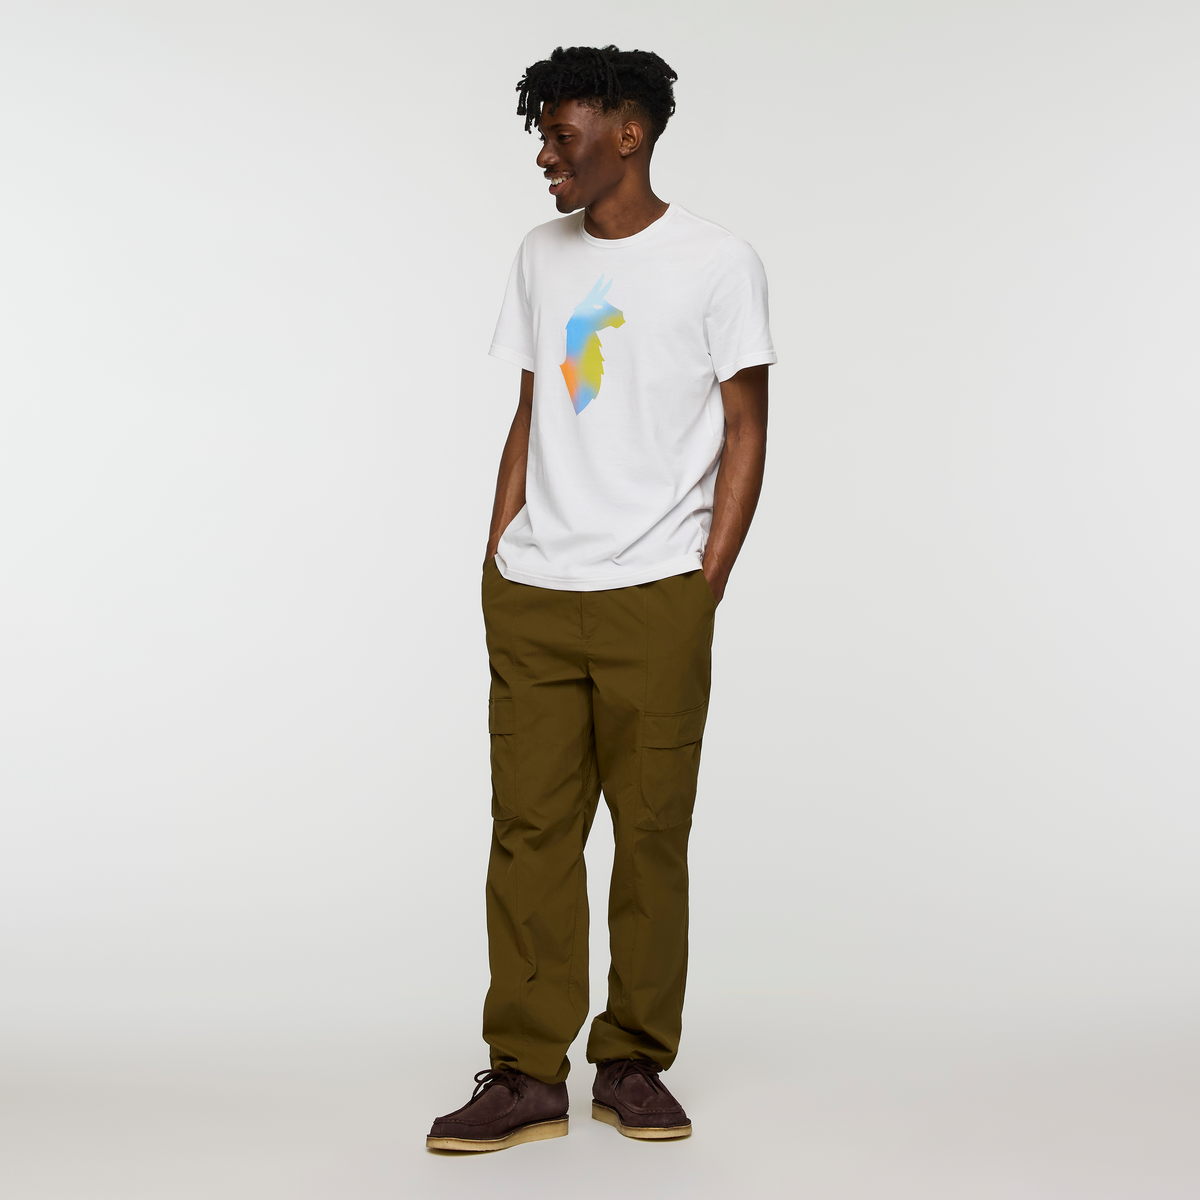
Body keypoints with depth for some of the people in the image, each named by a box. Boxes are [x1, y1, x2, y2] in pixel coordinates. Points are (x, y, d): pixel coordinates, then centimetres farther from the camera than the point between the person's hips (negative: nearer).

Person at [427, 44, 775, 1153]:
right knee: (530, 828, 2)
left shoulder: (718, 264, 0)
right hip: (532, 596, 4)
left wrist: (705, 586, -7)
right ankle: (527, 1074, 9)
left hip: (653, 599, -4)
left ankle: (637, 1062, 16)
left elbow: (745, 434, -1)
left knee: (652, 831, 2)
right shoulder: (542, 257, 15)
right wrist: (495, 562, 10)